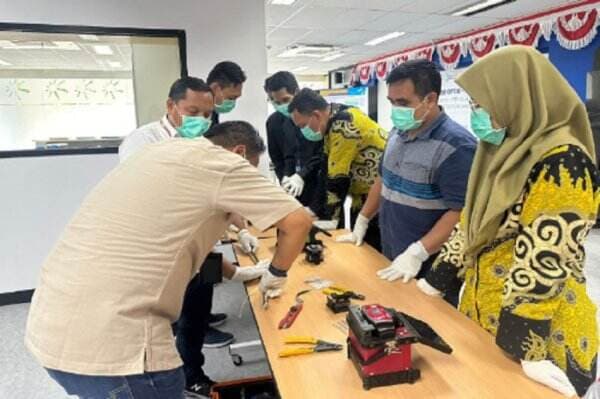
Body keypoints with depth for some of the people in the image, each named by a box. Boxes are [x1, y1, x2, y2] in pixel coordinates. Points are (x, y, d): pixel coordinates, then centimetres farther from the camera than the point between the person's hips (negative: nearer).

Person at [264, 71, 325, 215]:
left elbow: (324, 152, -11)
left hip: (322, 184, -3)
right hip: (294, 192, 4)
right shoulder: (273, 121, 7)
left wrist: (302, 175, -21)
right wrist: (284, 177, -5)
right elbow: (276, 157, 13)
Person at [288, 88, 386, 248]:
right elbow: (327, 172, 7)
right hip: (364, 196, 9)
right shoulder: (332, 123, 4)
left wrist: (330, 218, -14)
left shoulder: (345, 124, -24)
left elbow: (338, 178, -22)